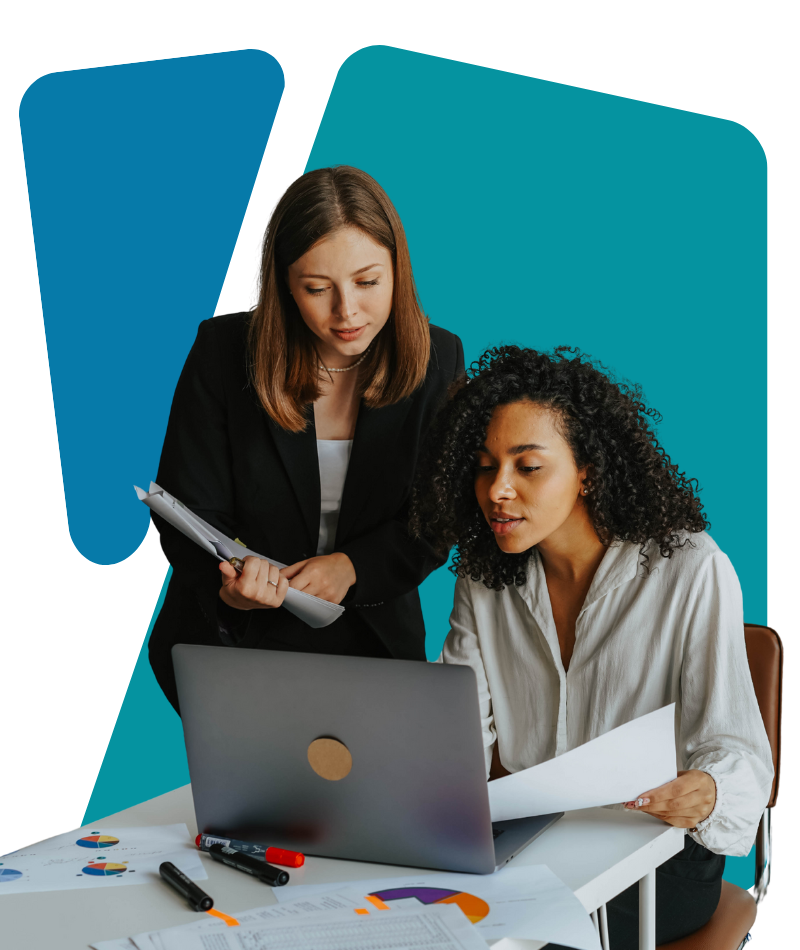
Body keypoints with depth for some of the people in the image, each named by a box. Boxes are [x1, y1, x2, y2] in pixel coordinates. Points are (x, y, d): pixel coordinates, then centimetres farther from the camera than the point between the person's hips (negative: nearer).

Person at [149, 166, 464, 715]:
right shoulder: (223, 350, -9)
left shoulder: (438, 361, -5)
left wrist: (354, 565, -19)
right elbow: (189, 514, -7)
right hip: (233, 636, -2)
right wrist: (230, 587, -28)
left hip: (374, 639, 2)